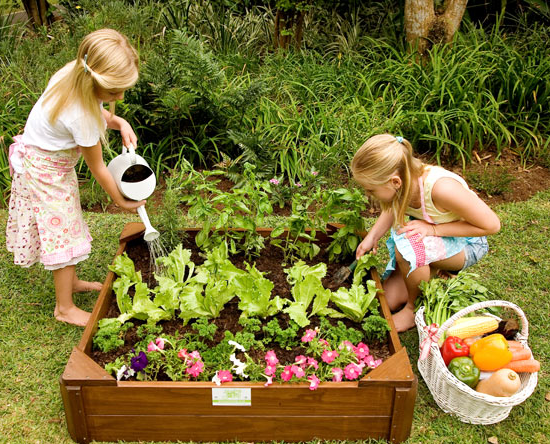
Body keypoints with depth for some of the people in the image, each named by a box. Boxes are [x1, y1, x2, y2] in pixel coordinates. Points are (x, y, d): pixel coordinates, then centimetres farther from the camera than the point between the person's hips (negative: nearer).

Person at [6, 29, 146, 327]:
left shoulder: (72, 75, -13)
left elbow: (96, 111, 9)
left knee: (63, 229, 22)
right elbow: (97, 168, -22)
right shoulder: (81, 117, -36)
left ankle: (71, 280, 41)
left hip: (44, 161, 9)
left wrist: (118, 122, -12)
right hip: (46, 171, -9)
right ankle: (64, 308, 16)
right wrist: (120, 201, -7)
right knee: (63, 235, 2)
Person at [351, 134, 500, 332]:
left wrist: (432, 228, -31)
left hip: (466, 244, -6)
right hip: (432, 240, 6)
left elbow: (491, 224, -28)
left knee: (407, 247, -37)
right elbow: (393, 209, 5)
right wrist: (372, 236, -12)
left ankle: (416, 308, -9)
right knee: (389, 301, -1)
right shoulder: (404, 181, -20)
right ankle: (436, 270, 21)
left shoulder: (441, 188, -39)